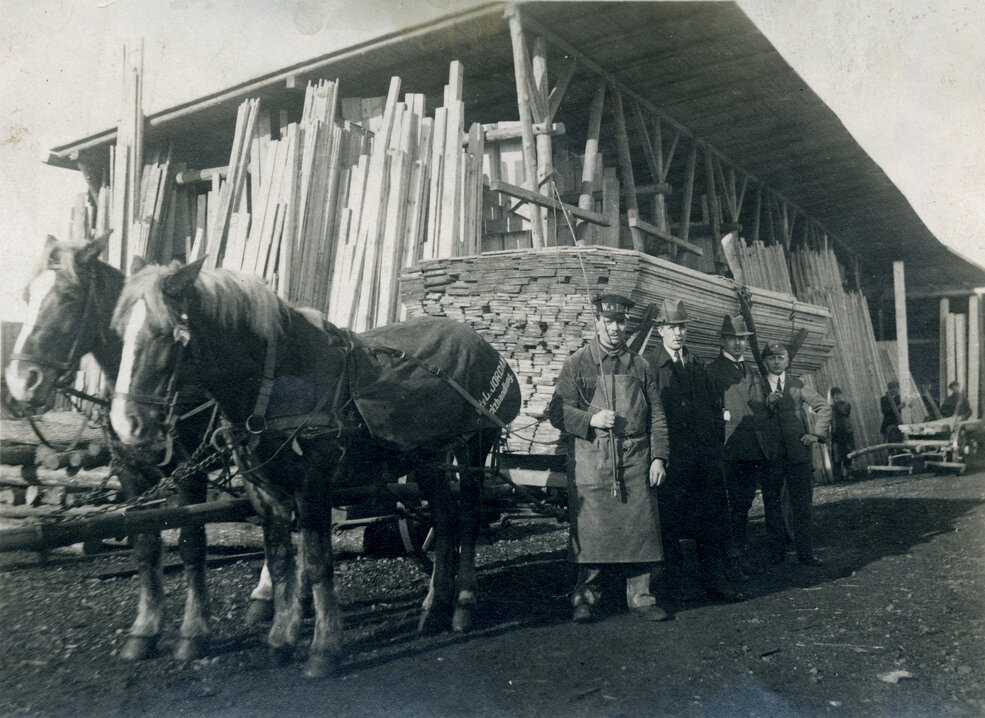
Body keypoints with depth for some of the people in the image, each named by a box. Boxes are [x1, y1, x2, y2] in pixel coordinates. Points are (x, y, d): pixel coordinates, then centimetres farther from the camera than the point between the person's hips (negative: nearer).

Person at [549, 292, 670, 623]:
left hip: (635, 461, 3)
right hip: (591, 461, -2)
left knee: (640, 527, 3)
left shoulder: (639, 365, 13)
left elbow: (656, 415, 13)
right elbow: (557, 412, 1)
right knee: (590, 529, -1)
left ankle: (640, 596, 16)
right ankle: (586, 596, 13)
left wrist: (658, 456, 4)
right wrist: (591, 419, -15)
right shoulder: (577, 364, 4)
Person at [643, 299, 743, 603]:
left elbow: (715, 405, 21)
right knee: (668, 523, 1)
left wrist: (715, 441, 12)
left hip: (705, 456, 5)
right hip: (670, 458, -5)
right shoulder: (647, 365, -2)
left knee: (712, 521, 9)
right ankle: (674, 586, 12)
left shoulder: (697, 365, 16)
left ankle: (715, 581, 20)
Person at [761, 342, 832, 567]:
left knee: (802, 503, 2)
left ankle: (805, 552, 9)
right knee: (771, 503, 4)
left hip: (797, 451, 1)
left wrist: (816, 433, 3)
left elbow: (824, 407, 12)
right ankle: (777, 551, 14)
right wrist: (767, 403, -18)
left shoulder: (798, 386, 9)